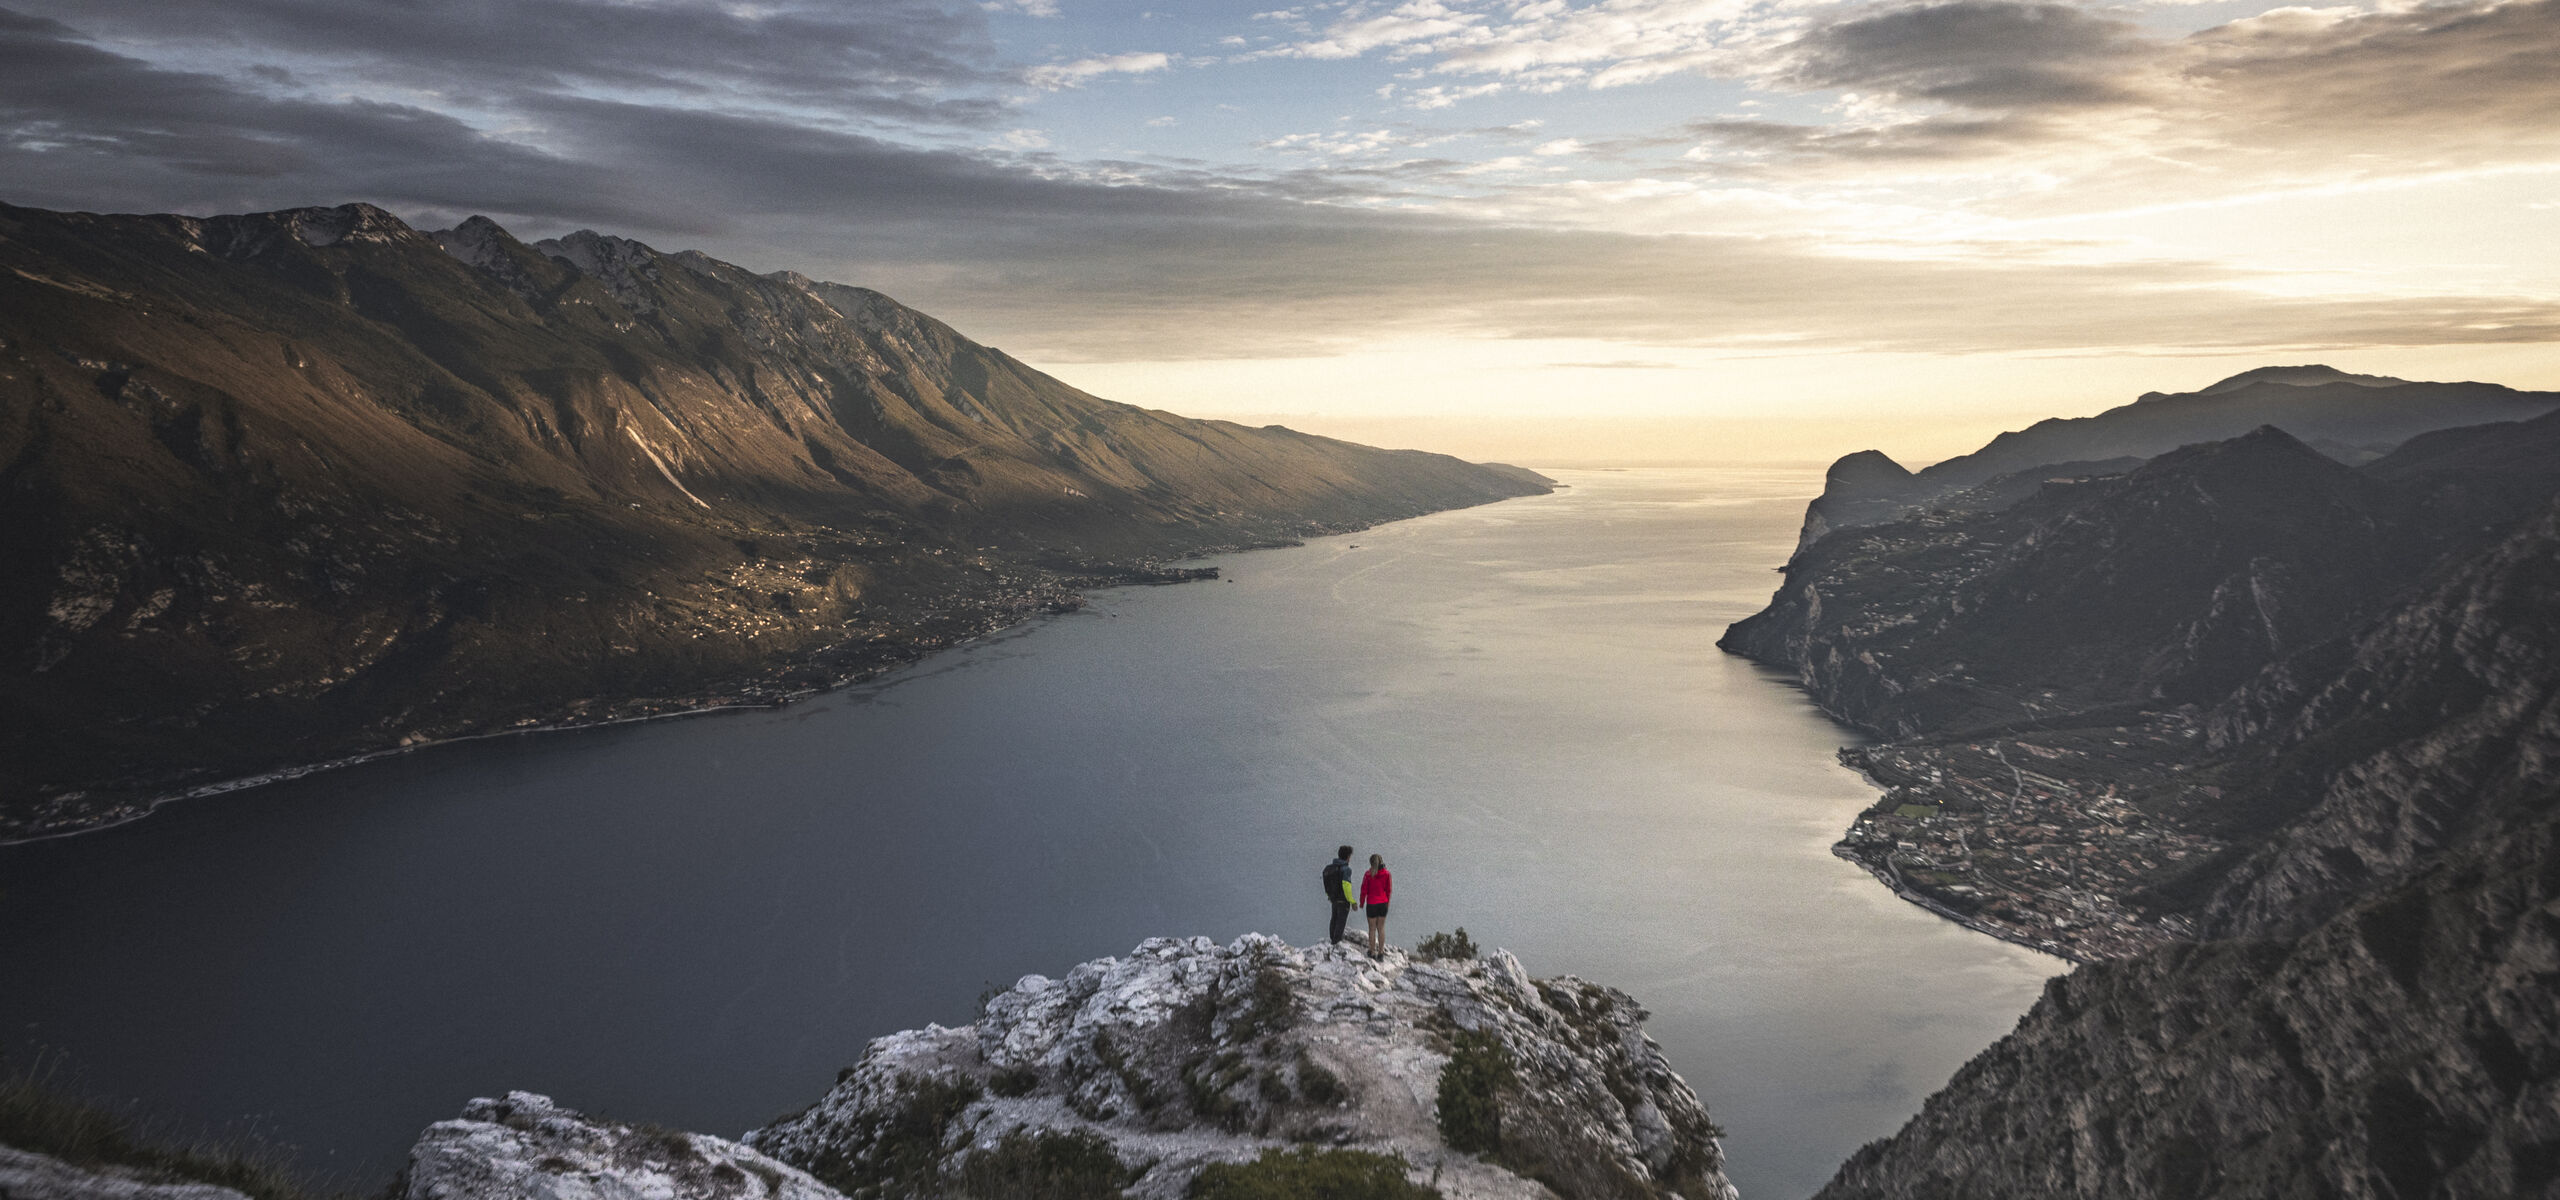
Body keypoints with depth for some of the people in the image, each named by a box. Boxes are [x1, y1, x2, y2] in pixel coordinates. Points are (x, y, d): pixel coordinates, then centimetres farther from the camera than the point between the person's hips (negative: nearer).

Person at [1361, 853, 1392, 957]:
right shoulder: (1387, 874, -5)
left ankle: (1373, 952, 18)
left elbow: (1364, 890, -9)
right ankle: (1381, 952, 19)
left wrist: (1362, 902, 7)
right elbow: (1389, 890, 2)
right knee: (1381, 928, 14)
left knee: (1372, 929, 10)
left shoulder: (1368, 875, -14)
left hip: (1372, 904, -3)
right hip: (1383, 903, 3)